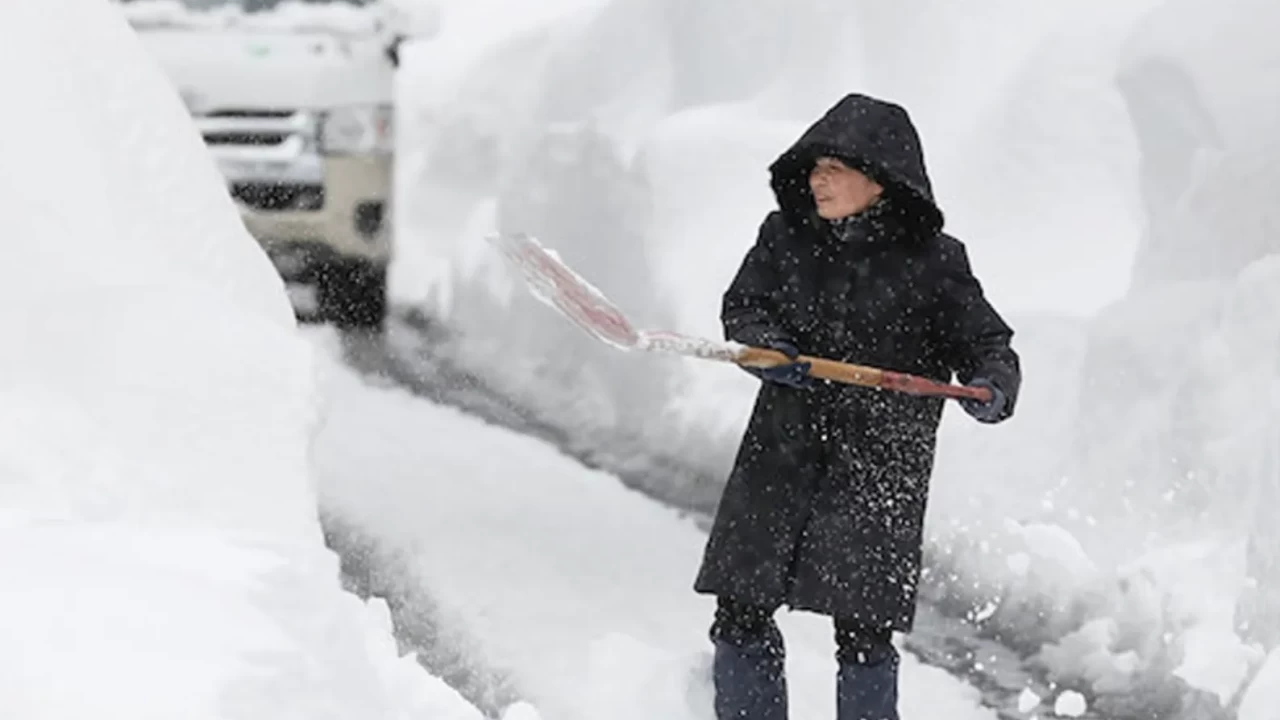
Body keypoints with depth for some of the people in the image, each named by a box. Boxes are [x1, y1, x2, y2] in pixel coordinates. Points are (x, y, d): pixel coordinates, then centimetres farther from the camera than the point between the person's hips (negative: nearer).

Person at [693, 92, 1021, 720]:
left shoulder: (933, 260, -4)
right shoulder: (784, 236, 4)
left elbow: (984, 341, -1)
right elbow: (743, 307, 5)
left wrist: (993, 386, -23)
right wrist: (767, 347, -17)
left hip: (880, 464, -3)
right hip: (784, 451, 3)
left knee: (862, 628, -4)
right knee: (740, 610, 4)